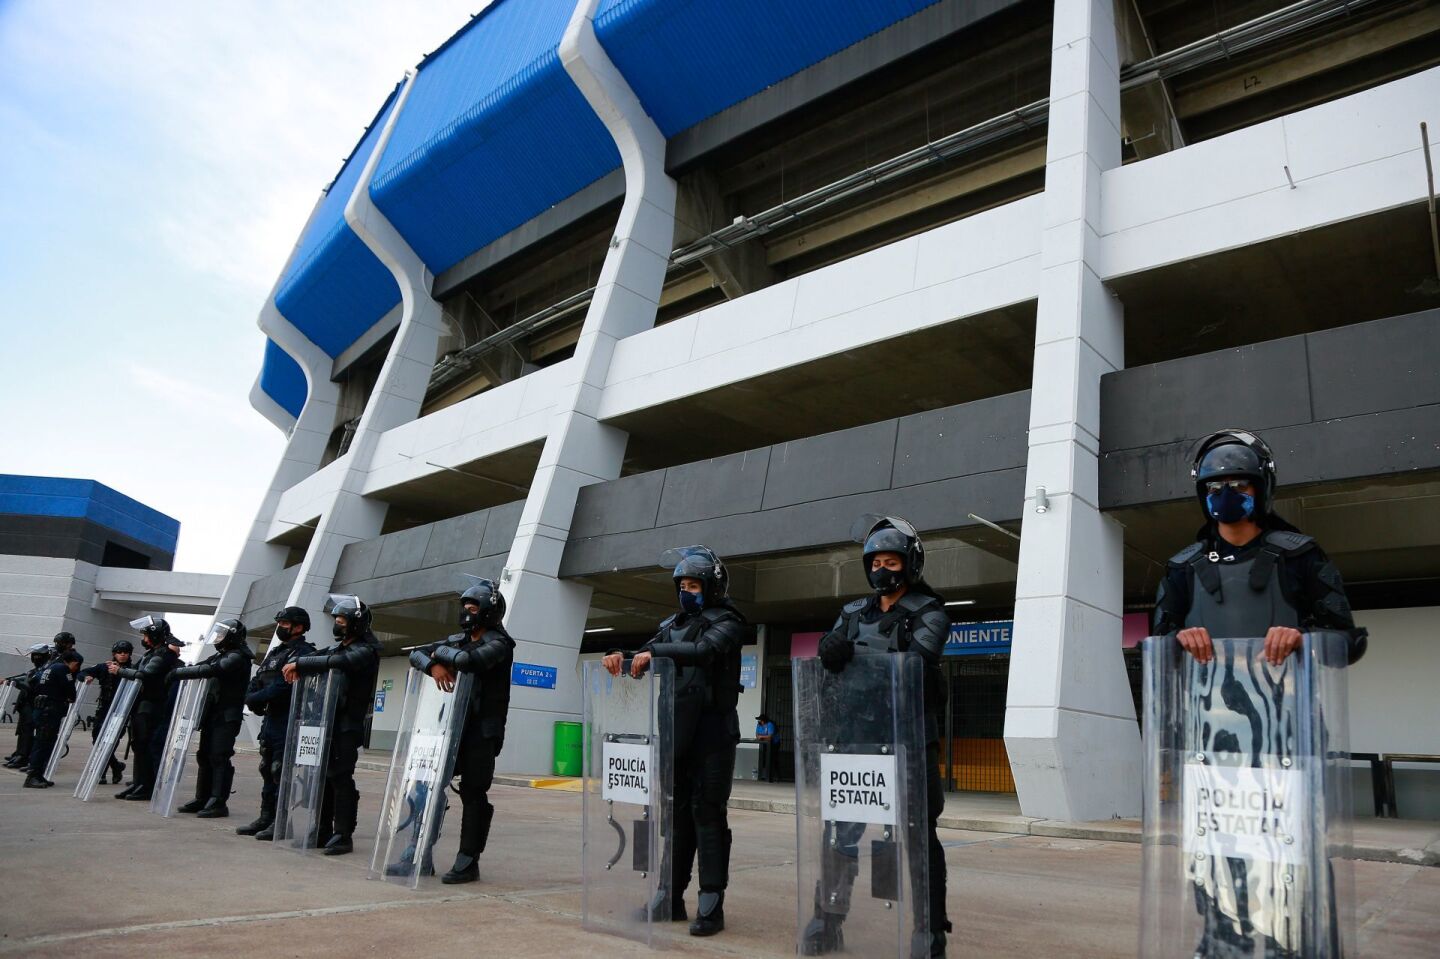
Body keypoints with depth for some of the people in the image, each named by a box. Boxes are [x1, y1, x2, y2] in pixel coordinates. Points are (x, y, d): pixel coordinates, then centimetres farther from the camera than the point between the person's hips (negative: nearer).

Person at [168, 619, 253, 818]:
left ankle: (218, 803, -9)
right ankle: (202, 799, 21)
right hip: (212, 714, 9)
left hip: (227, 716, -9)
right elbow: (203, 665, 17)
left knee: (219, 758, -10)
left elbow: (210, 670, -24)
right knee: (204, 755, 12)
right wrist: (180, 671, 1)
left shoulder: (236, 658, -13)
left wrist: (179, 672, -19)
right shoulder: (222, 655, 19)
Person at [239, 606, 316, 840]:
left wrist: (255, 699, -11)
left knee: (282, 771, -7)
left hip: (288, 722, -9)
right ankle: (266, 818, 24)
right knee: (267, 768, 15)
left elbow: (282, 687, -21)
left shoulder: (302, 653, -11)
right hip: (270, 719, 10)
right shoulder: (275, 652, 19)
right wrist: (255, 702, -5)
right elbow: (255, 682, 14)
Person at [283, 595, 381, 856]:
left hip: (347, 726, -8)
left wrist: (299, 664, -21)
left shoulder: (365, 651, -10)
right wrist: (297, 668, 0)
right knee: (322, 776, 10)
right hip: (328, 722, 8)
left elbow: (337, 663, -26)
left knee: (340, 777, -9)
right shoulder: (337, 648, 20)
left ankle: (343, 836, -4)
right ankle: (323, 831, 19)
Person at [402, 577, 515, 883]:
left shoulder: (498, 643, -7)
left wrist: (442, 652, -10)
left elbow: (472, 660, -27)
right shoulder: (458, 640, 15)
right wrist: (434, 665, -9)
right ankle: (421, 855, 18)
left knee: (473, 794, -3)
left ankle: (468, 862, 5)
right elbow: (416, 653, 12)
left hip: (482, 730, -7)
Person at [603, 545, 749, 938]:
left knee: (708, 814, -4)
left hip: (711, 733, -6)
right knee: (676, 813, 10)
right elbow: (646, 662, 10)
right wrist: (621, 657, -11)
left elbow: (704, 651, -23)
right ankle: (671, 897, 18)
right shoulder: (674, 624, 16)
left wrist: (656, 652, -30)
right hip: (675, 733, 6)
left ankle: (711, 904, 0)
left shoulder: (727, 622, -3)